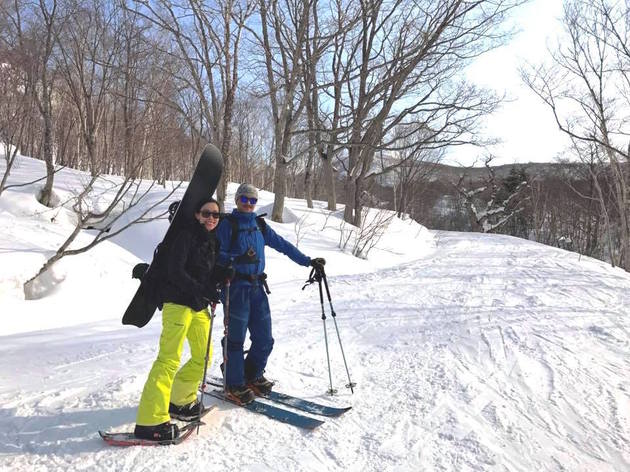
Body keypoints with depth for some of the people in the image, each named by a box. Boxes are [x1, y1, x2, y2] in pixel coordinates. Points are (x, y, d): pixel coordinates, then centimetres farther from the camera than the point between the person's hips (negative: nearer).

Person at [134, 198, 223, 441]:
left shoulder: (213, 241, 14)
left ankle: (180, 400, 34)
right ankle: (150, 421, -7)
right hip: (178, 303, -8)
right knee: (169, 360, -11)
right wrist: (200, 290, -23)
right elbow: (175, 271, -18)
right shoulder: (187, 235, -10)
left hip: (199, 306, 9)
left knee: (203, 357, 15)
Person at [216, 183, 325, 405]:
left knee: (264, 339, 8)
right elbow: (218, 254, -9)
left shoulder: (259, 225, 13)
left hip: (257, 286, 6)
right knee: (235, 338, -1)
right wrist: (238, 259, -27)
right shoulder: (228, 224, -3)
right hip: (235, 286, -5)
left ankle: (252, 377, 30)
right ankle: (234, 385, 15)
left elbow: (283, 245, 15)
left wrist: (307, 261, 12)